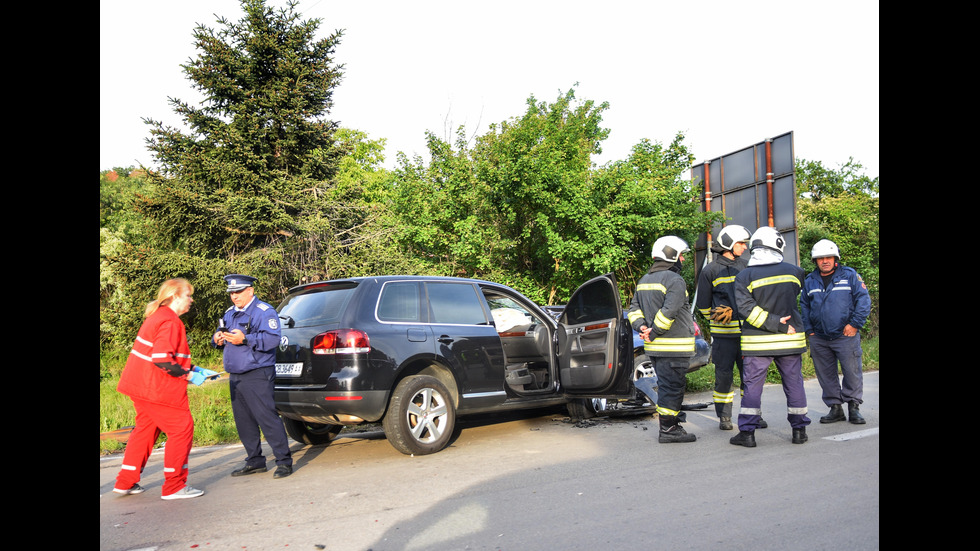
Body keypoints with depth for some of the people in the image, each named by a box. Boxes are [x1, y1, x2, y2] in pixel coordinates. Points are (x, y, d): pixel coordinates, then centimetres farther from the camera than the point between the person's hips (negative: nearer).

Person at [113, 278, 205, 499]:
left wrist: (189, 369, 13)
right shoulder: (170, 321, -17)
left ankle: (126, 483, 28)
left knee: (146, 428, 20)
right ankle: (174, 487, 2)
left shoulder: (159, 316, 15)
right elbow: (161, 359, -27)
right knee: (182, 429, -3)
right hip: (156, 388, -11)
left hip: (141, 384, 11)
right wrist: (188, 375, -19)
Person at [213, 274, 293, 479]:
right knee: (243, 421, 12)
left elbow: (272, 339, -19)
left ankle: (284, 462, -5)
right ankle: (255, 462, 23)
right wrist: (218, 338, 2)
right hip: (235, 376, 8)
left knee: (267, 418, -11)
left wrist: (245, 339, -26)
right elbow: (220, 334, 26)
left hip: (257, 375, -8)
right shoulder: (229, 313, 18)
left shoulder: (264, 312, -7)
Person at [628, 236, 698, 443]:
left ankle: (671, 424, 26)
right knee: (672, 387, -2)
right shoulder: (675, 281, -13)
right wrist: (654, 333, -16)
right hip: (674, 347, -9)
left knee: (666, 385, 18)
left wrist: (642, 327, -2)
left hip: (654, 347, 9)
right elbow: (669, 311, -22)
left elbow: (634, 309, 12)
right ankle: (668, 429, 3)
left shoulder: (644, 280, 16)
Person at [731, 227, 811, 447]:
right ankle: (799, 430, 19)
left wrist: (776, 323, -13)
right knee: (794, 383, 12)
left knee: (753, 385, 3)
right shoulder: (793, 271, 2)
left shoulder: (744, 276, -6)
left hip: (757, 342, -2)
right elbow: (796, 295, 14)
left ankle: (747, 432, 4)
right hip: (790, 339, 2)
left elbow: (746, 308, -15)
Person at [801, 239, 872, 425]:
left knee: (852, 372, 0)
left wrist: (855, 324, -9)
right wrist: (808, 329, 8)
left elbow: (864, 300, -2)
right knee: (826, 376, 7)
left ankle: (854, 407, 14)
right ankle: (835, 407, 18)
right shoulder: (809, 281, 11)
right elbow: (804, 306, 18)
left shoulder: (850, 275, 2)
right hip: (819, 339, 3)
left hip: (846, 335, -3)